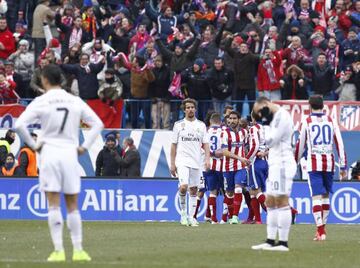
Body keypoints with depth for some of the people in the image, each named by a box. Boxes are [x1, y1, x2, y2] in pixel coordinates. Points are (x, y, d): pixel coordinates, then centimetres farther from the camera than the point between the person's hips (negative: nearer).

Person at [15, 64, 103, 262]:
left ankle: (58, 251, -6)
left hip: (50, 152, -2)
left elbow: (19, 125, -12)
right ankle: (78, 250, 7)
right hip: (70, 153, 3)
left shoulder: (40, 102, -4)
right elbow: (97, 123, 9)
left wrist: (33, 145, -1)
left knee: (54, 205, -2)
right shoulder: (75, 101, 6)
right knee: (73, 206, 9)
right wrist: (84, 146, 10)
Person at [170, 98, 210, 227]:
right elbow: (174, 145, 5)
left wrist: (207, 159, -6)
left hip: (196, 162, 3)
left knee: (193, 190, 4)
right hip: (182, 161, -3)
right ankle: (183, 211, -1)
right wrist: (172, 164, 1)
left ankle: (191, 217, 11)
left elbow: (205, 144, 9)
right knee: (183, 186, -20)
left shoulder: (201, 125, 9)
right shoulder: (178, 125, 4)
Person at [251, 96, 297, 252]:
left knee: (281, 202, -10)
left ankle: (283, 243, -11)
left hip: (282, 164, -11)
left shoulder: (282, 117, -13)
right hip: (276, 165, 11)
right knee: (270, 203, 13)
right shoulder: (276, 118, 19)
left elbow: (270, 141, -17)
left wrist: (266, 123, -8)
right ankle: (270, 241, 16)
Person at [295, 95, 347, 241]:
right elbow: (339, 144, 5)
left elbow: (300, 145, 6)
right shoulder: (331, 121, 7)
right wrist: (343, 166, 8)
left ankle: (320, 230, -17)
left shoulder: (306, 122, 2)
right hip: (329, 163, 3)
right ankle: (322, 227, 19)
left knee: (316, 196, -6)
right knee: (326, 195, 15)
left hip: (314, 163, -3)